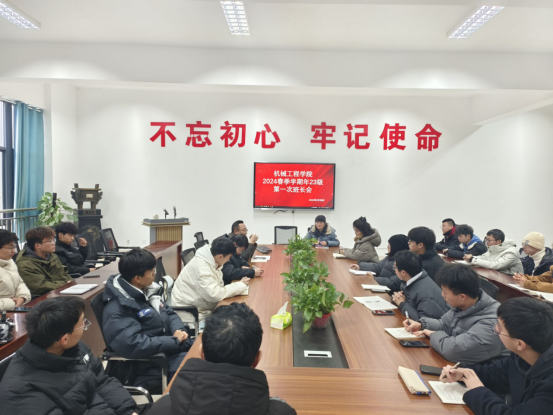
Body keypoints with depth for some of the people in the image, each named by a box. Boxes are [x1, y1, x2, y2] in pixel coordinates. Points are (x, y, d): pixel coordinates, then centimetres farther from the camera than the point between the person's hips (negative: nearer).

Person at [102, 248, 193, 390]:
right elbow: (133, 344, -28)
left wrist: (179, 330, -7)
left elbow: (169, 314, 15)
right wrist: (175, 341, -21)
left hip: (172, 346, 9)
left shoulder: (147, 290, 7)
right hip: (154, 366, -9)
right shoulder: (117, 308, -19)